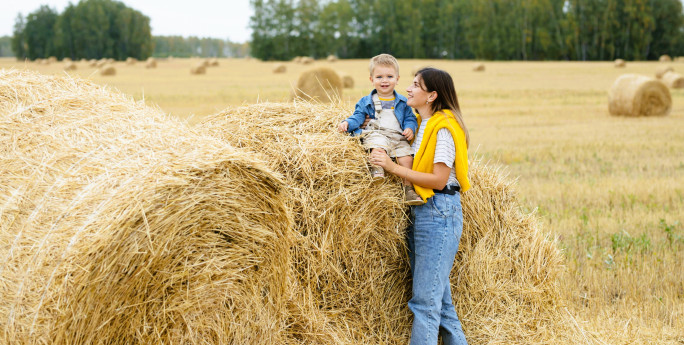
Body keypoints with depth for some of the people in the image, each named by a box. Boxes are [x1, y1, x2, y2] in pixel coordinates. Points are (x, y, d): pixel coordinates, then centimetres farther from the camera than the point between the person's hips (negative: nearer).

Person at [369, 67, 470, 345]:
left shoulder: (443, 127, -14)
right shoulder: (421, 124, 14)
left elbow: (439, 179, -18)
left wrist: (394, 168, -18)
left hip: (440, 210, -9)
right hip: (421, 210, 9)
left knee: (425, 299, -9)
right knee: (439, 298, 12)